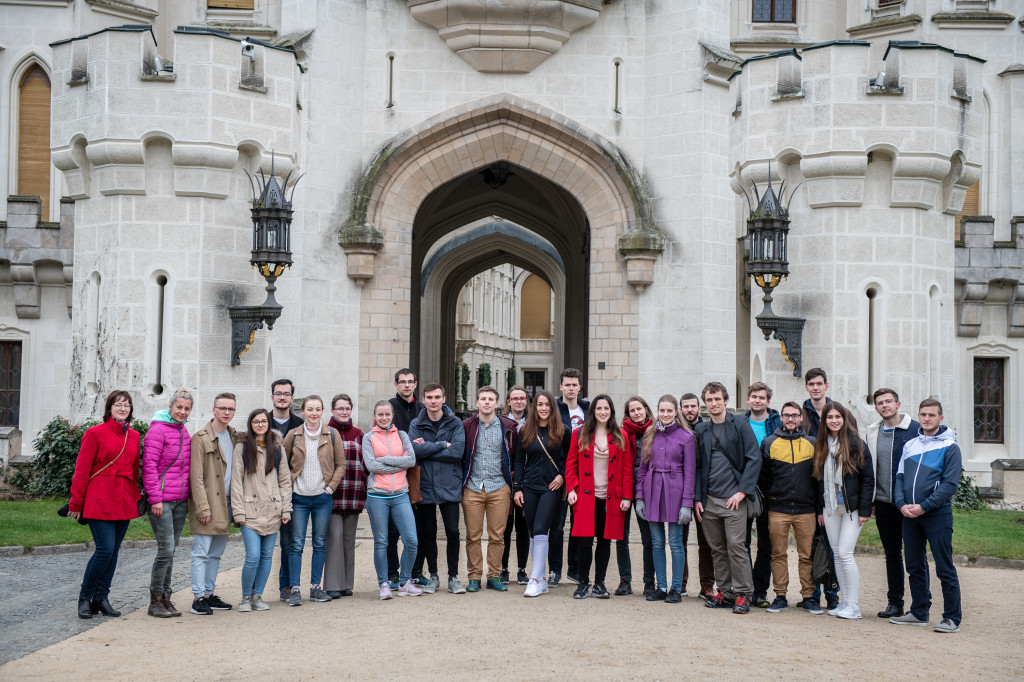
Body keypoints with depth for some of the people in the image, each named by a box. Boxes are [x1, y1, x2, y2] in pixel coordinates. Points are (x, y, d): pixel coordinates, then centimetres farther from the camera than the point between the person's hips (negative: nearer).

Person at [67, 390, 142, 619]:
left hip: (124, 503, 5)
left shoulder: (134, 437, 12)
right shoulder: (95, 433, -3)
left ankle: (101, 598, 17)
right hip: (99, 502, -5)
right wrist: (76, 503, -3)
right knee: (105, 549, -11)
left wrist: (135, 498, 13)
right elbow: (82, 470, -3)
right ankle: (85, 598, 6)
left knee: (113, 551, 7)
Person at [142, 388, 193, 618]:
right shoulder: (158, 430, -8)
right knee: (166, 549, -9)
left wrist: (188, 498, 17)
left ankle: (165, 597, 16)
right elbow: (149, 466, -12)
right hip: (162, 500, -7)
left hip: (180, 500, 7)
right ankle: (155, 600, 1)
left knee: (171, 550, 10)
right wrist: (155, 498, -15)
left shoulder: (184, 432, 15)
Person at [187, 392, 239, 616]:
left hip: (226, 504, 7)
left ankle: (209, 593, 19)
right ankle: (198, 597, -1)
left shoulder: (234, 438, 13)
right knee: (201, 552, -4)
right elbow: (196, 477, -12)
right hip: (207, 504, -7)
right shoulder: (201, 438, -8)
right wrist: (203, 507, -18)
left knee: (216, 553, 12)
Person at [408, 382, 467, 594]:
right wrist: (442, 445, -13)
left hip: (449, 486, -1)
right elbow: (414, 450, -13)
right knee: (428, 533, 9)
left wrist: (427, 449, -11)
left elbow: (457, 451, -13)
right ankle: (433, 576, 21)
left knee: (453, 532, -3)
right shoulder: (416, 425, 4)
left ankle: (453, 577, 9)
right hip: (425, 486, 1)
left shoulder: (455, 423, 1)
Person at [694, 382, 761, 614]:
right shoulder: (701, 430, 12)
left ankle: (742, 594, -1)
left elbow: (754, 458, -4)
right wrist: (697, 497, 7)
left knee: (736, 545, -8)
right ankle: (725, 592, 15)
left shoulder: (740, 425, 0)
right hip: (709, 499, 5)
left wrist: (742, 491, -11)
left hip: (733, 498, -4)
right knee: (717, 549, 7)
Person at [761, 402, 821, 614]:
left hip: (806, 510, 0)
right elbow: (762, 476, 7)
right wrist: (763, 505, 4)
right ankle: (780, 596, 12)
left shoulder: (811, 444, 7)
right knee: (778, 554, 4)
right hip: (777, 510, 0)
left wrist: (819, 506, 7)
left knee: (807, 555, 3)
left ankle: (808, 597, 12)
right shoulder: (769, 443, 5)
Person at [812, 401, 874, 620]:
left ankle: (854, 605, -2)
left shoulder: (857, 445, -6)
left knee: (845, 553, -10)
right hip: (830, 507, 5)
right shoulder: (821, 446, 9)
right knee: (836, 555, 7)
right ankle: (845, 601, 15)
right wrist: (819, 509, 9)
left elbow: (868, 479, -6)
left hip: (851, 507, -5)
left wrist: (864, 509, -12)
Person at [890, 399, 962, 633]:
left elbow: (950, 483, -10)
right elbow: (899, 477, 12)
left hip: (937, 515, -6)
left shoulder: (949, 447, -3)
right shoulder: (910, 445, 13)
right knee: (915, 567, 12)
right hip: (909, 516, 6)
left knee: (944, 569, -3)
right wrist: (902, 504, -5)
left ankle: (952, 618, 3)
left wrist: (924, 506, -17)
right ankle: (919, 612, 23)